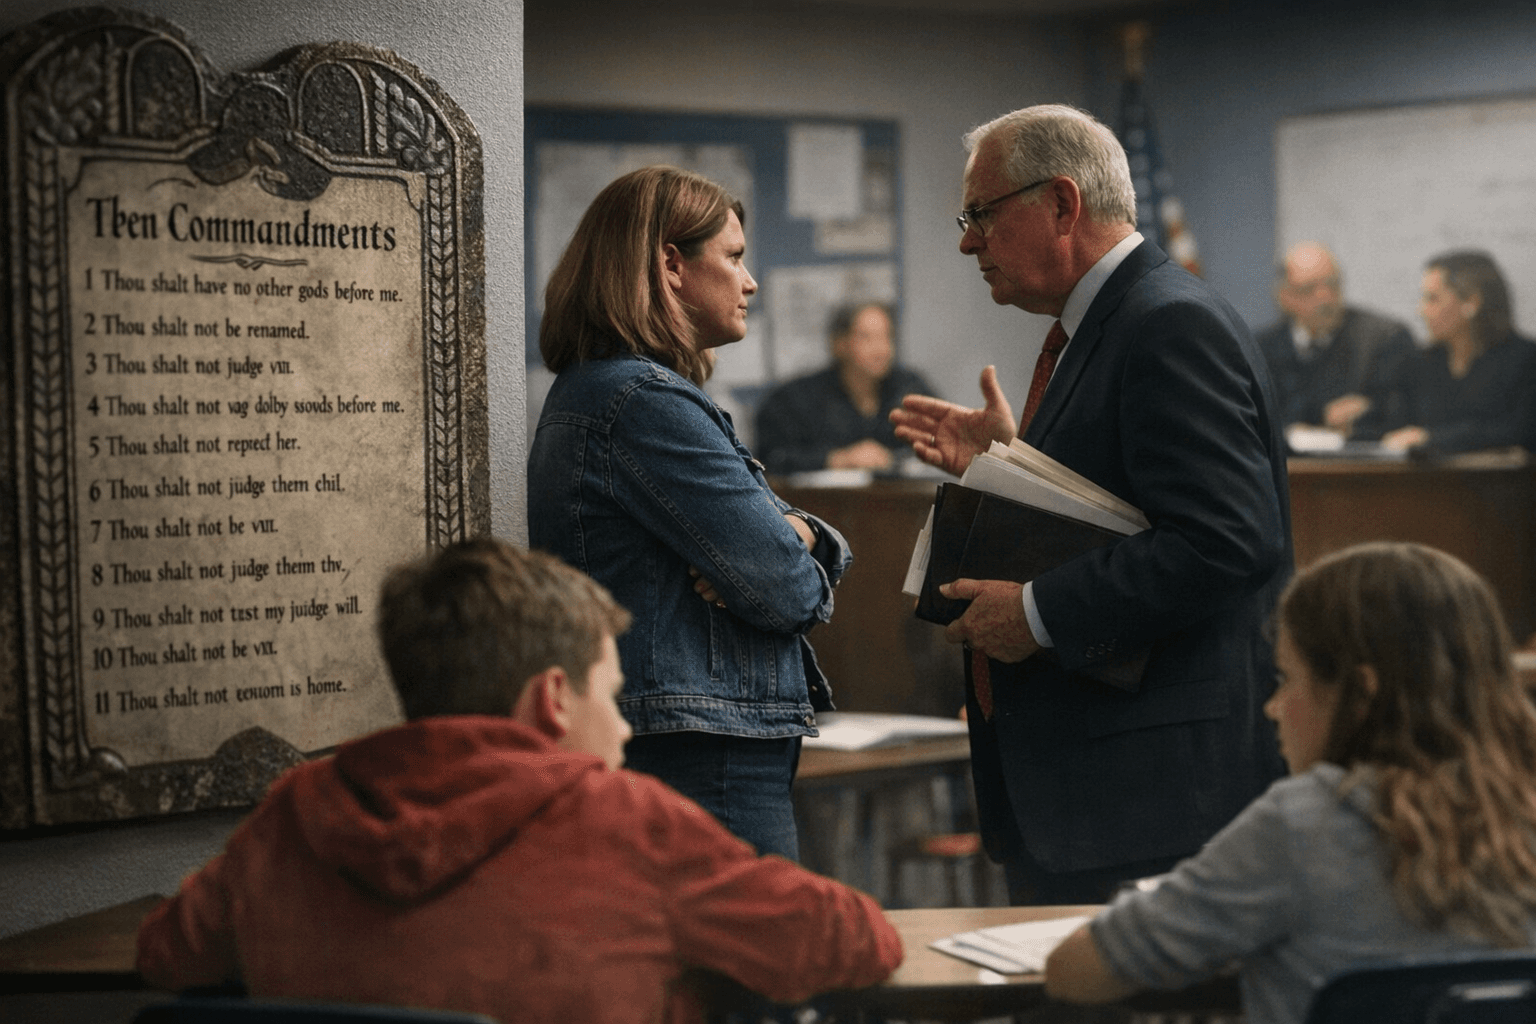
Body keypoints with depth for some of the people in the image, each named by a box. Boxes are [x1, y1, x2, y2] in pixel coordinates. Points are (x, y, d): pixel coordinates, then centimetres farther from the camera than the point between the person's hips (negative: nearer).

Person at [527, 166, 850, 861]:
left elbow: (825, 551, 18)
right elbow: (788, 591, -18)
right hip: (705, 762, -11)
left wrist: (797, 535, -5)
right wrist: (792, 553, 5)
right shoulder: (644, 401, -15)